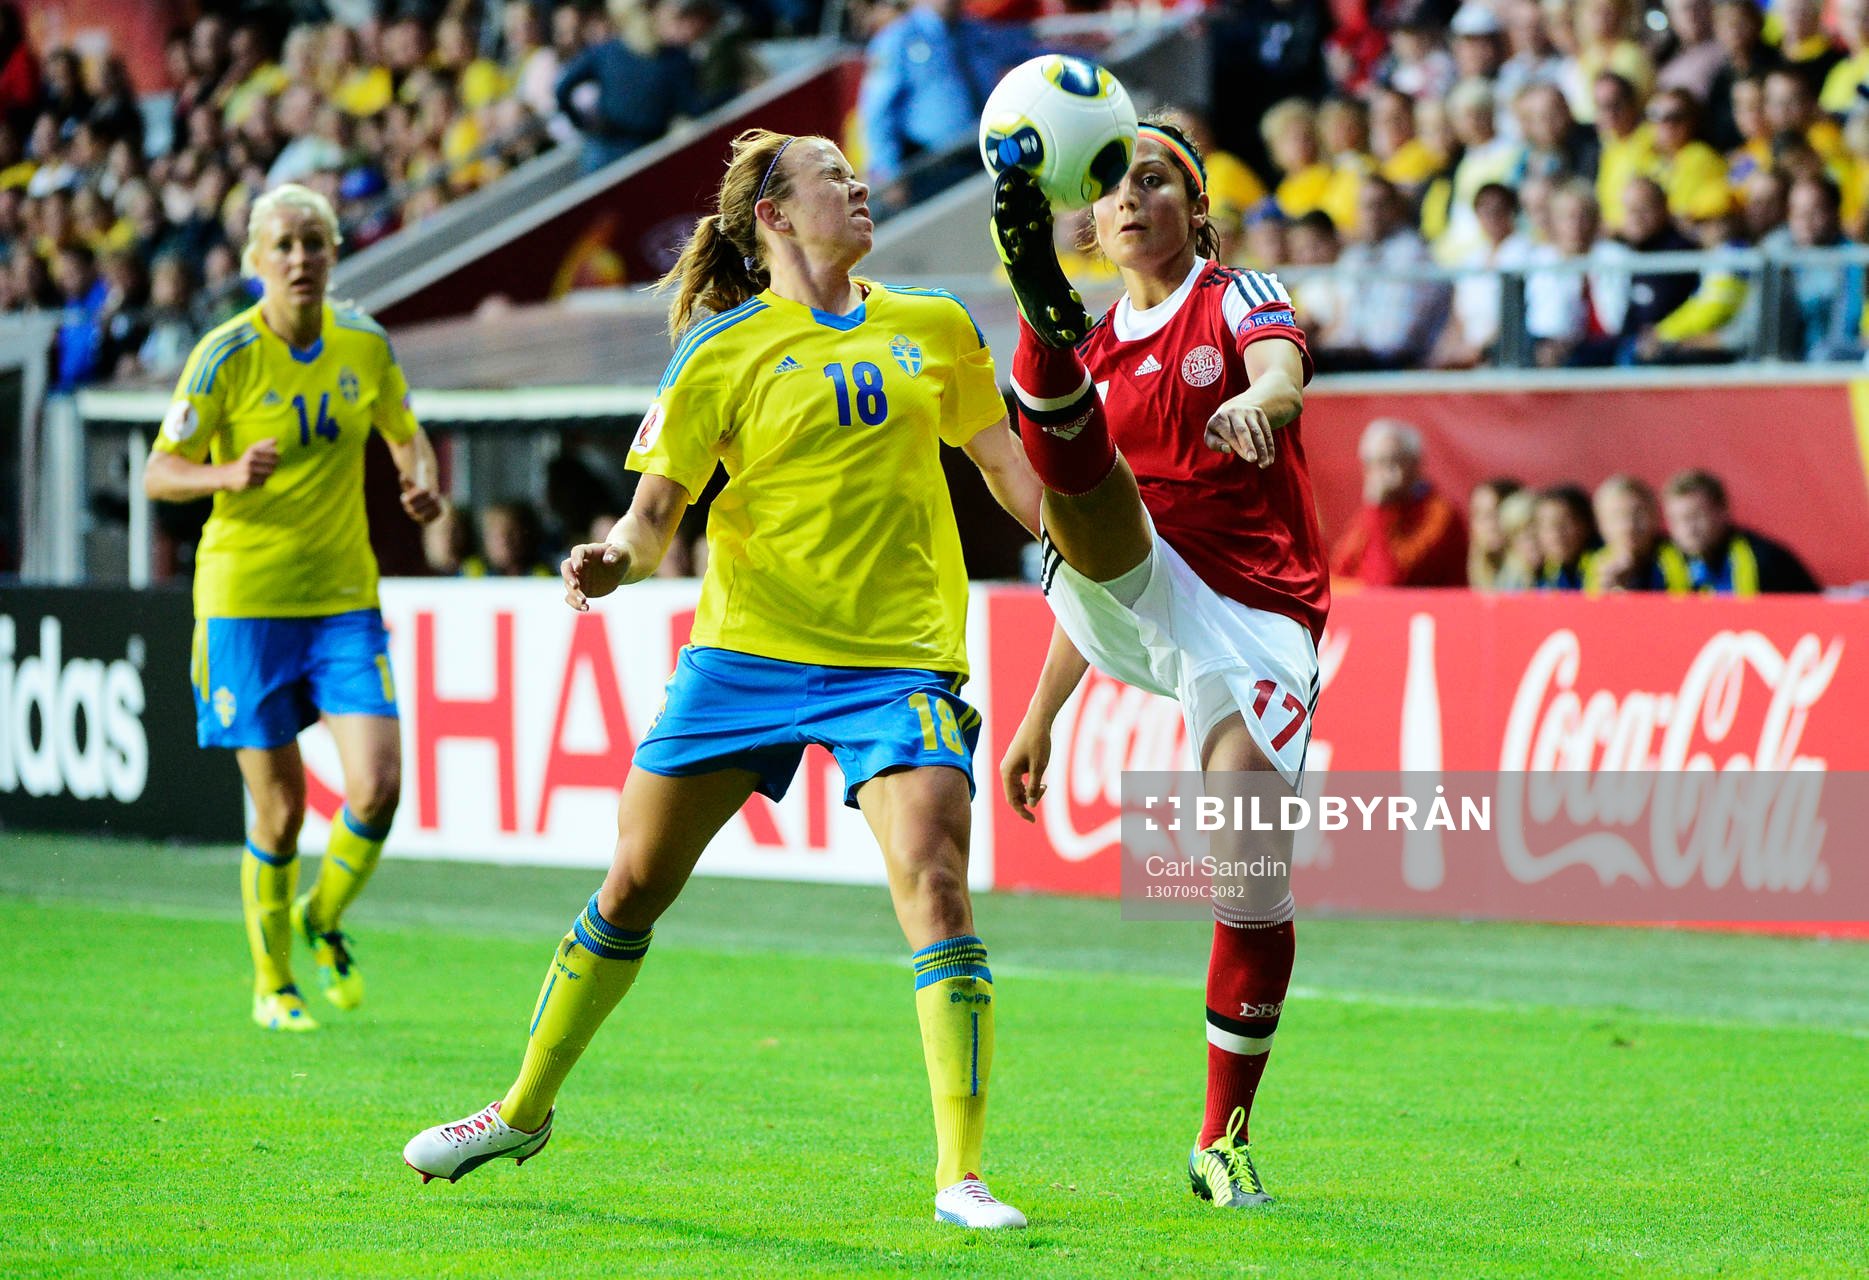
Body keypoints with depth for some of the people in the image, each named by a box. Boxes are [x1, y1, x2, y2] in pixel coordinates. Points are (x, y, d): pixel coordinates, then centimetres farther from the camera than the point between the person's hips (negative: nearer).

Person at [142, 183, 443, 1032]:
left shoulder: (365, 346, 1)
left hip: (345, 597, 3)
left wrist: (422, 484, -4)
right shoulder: (226, 356, -10)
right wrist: (230, 475, -27)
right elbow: (158, 474, -8)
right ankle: (272, 985, 21)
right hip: (245, 602, -3)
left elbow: (406, 436, 18)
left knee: (377, 784, -12)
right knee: (280, 809, -1)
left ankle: (324, 920, 19)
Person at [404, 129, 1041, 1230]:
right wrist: (612, 562, -22)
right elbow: (659, 509, -2)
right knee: (635, 882, 7)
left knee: (935, 885, -18)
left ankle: (962, 1178, -16)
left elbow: (1010, 468, 19)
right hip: (747, 645, 0)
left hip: (898, 660, 0)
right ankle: (526, 1109, 27)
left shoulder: (934, 330, 9)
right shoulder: (726, 350, 0)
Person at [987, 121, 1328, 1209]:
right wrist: (1039, 718, 24)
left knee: (1253, 857, -15)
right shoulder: (1097, 347, 22)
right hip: (1135, 606, 3)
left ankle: (1225, 1139, -3)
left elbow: (1284, 374, -16)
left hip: (1255, 615, -3)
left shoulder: (1241, 298, 10)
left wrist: (1256, 400, -42)